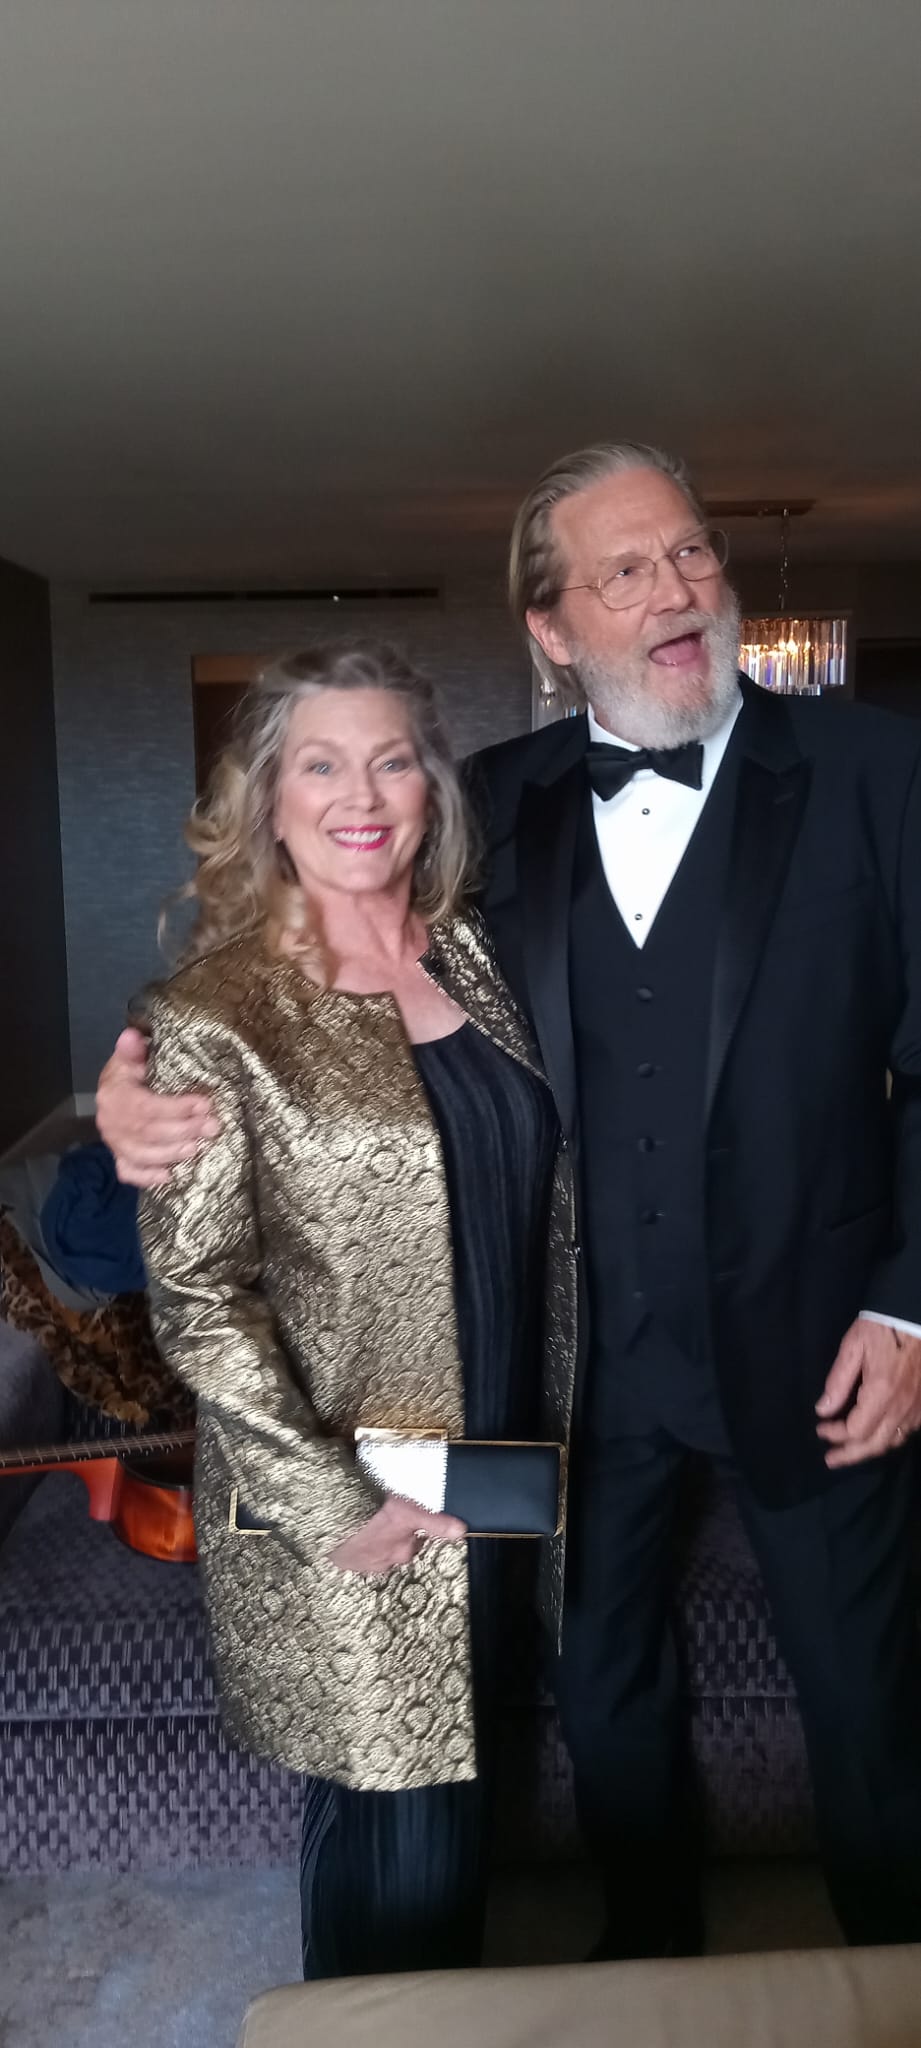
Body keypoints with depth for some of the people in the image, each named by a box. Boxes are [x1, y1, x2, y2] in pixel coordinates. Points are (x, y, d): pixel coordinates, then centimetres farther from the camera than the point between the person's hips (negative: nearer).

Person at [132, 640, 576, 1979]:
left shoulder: (471, 954, 2)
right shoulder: (211, 1021, -16)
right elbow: (197, 1300, -15)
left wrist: (559, 1411, 7)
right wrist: (333, 1502, -16)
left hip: (496, 1472, 6)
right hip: (340, 1508, -5)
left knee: (457, 1776, 23)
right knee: (395, 1822, 12)